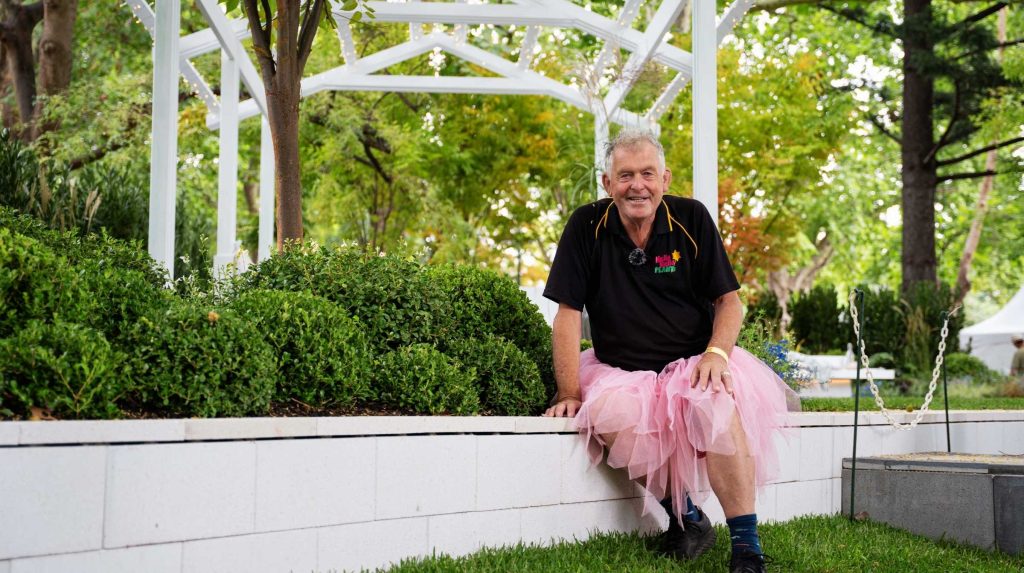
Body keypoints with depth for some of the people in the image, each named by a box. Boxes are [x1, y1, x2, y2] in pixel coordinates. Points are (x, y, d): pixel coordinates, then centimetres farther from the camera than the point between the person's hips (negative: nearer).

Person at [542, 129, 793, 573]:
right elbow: (568, 313, -2)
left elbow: (728, 300, 3)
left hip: (691, 364, 0)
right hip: (621, 372, 1)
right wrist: (570, 393, -10)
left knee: (715, 404, -33)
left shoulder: (692, 219, 0)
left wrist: (716, 353, -17)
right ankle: (685, 517, -11)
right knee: (610, 413, -32)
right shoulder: (586, 227, -1)